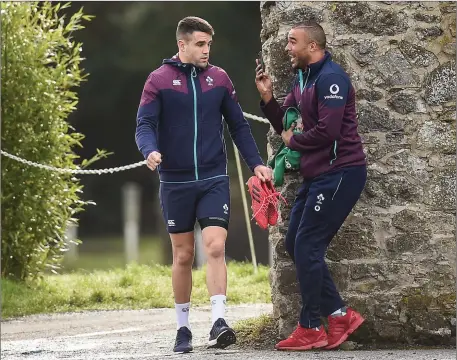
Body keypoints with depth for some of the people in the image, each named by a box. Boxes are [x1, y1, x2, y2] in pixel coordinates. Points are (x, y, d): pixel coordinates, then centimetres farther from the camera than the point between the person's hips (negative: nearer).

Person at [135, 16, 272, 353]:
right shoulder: (159, 80, -2)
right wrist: (151, 151, -28)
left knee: (215, 247, -15)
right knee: (183, 256, 7)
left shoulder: (219, 79, 5)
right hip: (176, 182, -1)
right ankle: (183, 328, 19)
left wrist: (255, 163, 3)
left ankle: (218, 322, -20)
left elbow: (238, 125, 12)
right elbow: (145, 125, -8)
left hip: (214, 180, 1)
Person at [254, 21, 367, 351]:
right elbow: (285, 125, 15)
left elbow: (327, 131, -25)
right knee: (296, 245, 11)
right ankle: (340, 314, 15)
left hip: (340, 173, -10)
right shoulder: (303, 80, 14)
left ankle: (311, 329, 1)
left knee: (307, 247, -8)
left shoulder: (331, 78, -16)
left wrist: (294, 141, -8)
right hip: (317, 174, 10)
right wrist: (268, 97, -1)